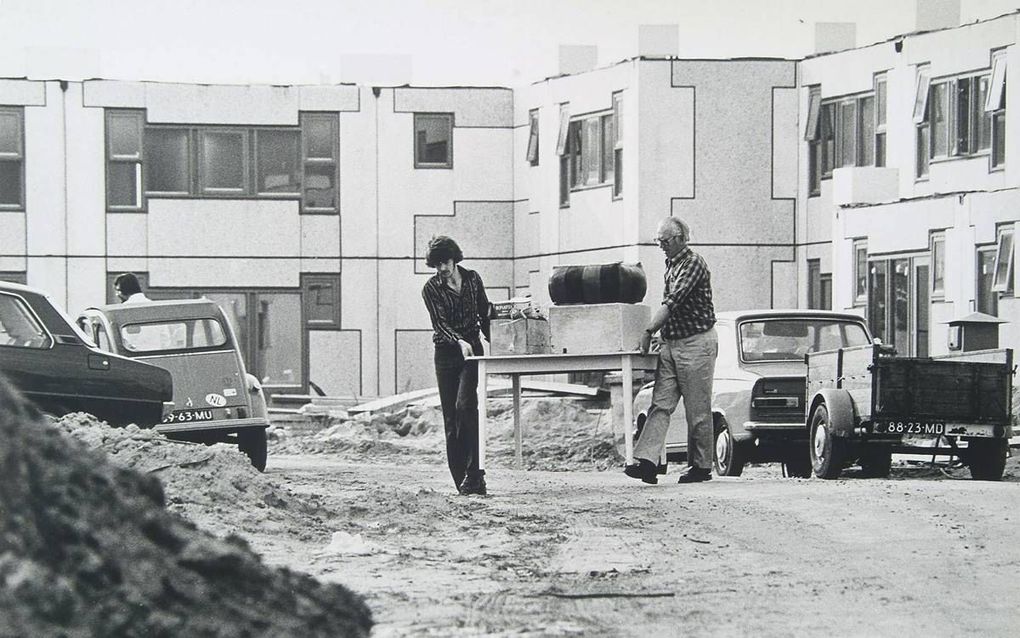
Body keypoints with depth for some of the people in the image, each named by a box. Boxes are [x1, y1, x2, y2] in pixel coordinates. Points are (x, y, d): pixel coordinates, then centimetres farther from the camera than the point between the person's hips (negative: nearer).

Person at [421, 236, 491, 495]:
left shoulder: (472, 279, 4)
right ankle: (461, 478, 2)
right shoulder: (431, 288, -2)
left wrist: (490, 342, 15)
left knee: (464, 406, -18)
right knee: (450, 415, -1)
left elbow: (484, 314, 16)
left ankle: (473, 472, -18)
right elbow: (440, 323, -14)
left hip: (473, 349, -1)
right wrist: (459, 342, -30)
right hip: (447, 354, 1)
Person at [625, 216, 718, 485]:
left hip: (696, 343, -9)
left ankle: (701, 466, 8)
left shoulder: (693, 263, -13)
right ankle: (646, 461, -12)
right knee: (660, 404, -3)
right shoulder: (671, 264, 16)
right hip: (670, 343, 9)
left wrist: (648, 332, -24)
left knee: (698, 409, -1)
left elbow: (672, 302, -21)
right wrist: (659, 336, 17)